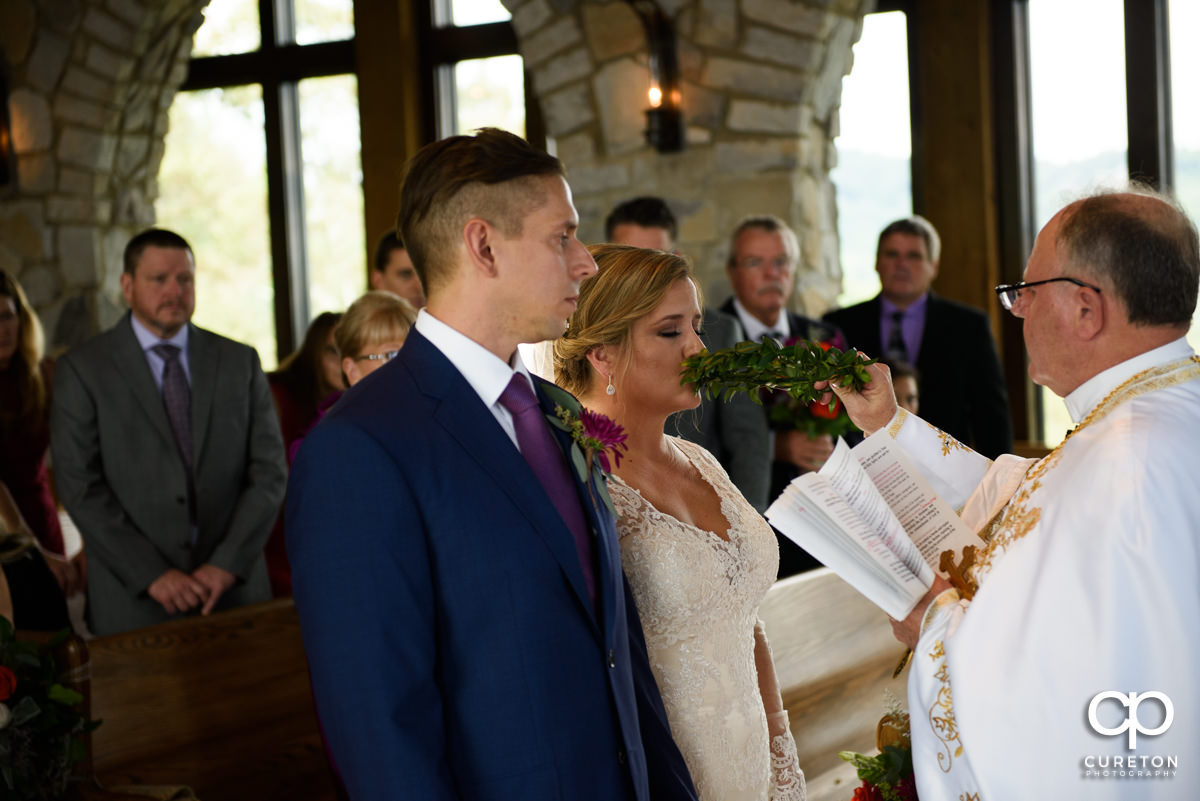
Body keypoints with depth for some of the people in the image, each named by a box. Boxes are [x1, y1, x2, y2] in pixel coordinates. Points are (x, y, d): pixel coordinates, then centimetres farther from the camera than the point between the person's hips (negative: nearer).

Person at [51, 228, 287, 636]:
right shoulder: (82, 369, 0)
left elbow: (269, 471, 2)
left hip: (235, 586, 2)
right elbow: (81, 488, -6)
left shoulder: (240, 361, 8)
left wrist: (228, 564, -9)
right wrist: (152, 574, -13)